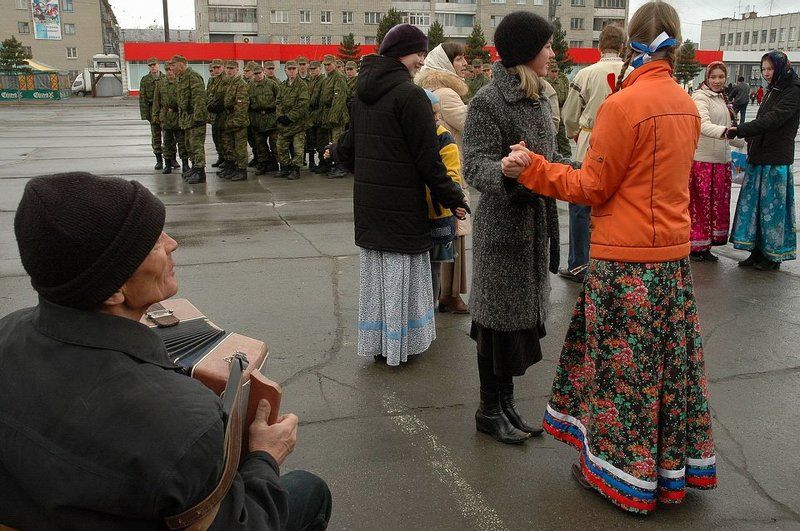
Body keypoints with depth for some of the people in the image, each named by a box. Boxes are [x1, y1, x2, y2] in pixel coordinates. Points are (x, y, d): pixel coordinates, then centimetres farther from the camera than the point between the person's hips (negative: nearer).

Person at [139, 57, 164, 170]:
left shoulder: (165, 78, 5)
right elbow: (142, 98, 1)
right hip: (153, 110, 0)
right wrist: (145, 114, -7)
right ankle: (159, 160, 10)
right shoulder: (145, 80, 3)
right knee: (155, 136, 3)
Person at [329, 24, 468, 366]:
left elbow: (352, 143, 18)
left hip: (367, 198, 8)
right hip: (402, 201, -7)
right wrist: (453, 199, -9)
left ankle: (375, 342, 26)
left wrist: (337, 153, 40)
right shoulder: (410, 95, -16)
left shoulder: (363, 91, 8)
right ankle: (400, 344, 15)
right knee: (402, 270, 4)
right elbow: (428, 159, -17)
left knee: (375, 270, 15)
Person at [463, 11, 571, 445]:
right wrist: (508, 173, -40)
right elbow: (475, 166, -22)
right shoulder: (488, 101, -14)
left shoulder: (538, 98, 10)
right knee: (499, 318, 2)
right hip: (502, 227, -8)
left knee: (524, 313, 14)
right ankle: (489, 410, 20)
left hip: (535, 223, 8)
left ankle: (506, 402, 29)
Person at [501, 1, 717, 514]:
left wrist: (531, 168, -11)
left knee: (621, 366, 5)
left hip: (626, 259, -7)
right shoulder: (687, 104, 8)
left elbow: (592, 187, -13)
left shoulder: (623, 105, -15)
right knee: (669, 360, 16)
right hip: (674, 254, 8)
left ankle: (620, 471, 19)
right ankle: (674, 466, 31)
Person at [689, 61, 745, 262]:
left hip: (721, 160, 8)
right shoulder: (700, 97, -8)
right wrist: (723, 131, -43)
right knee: (699, 204, -3)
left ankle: (706, 246, 19)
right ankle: (694, 247, 6)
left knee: (717, 203, 10)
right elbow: (703, 125, -26)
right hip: (701, 160, -8)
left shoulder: (722, 99, 18)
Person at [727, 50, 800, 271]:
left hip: (777, 161, -7)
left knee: (772, 206, -1)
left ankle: (774, 255, 10)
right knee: (753, 203, 7)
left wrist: (740, 130, -28)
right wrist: (749, 144, 12)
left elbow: (772, 119, -21)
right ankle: (758, 251, 16)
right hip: (759, 158, 7)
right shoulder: (771, 91, 16)